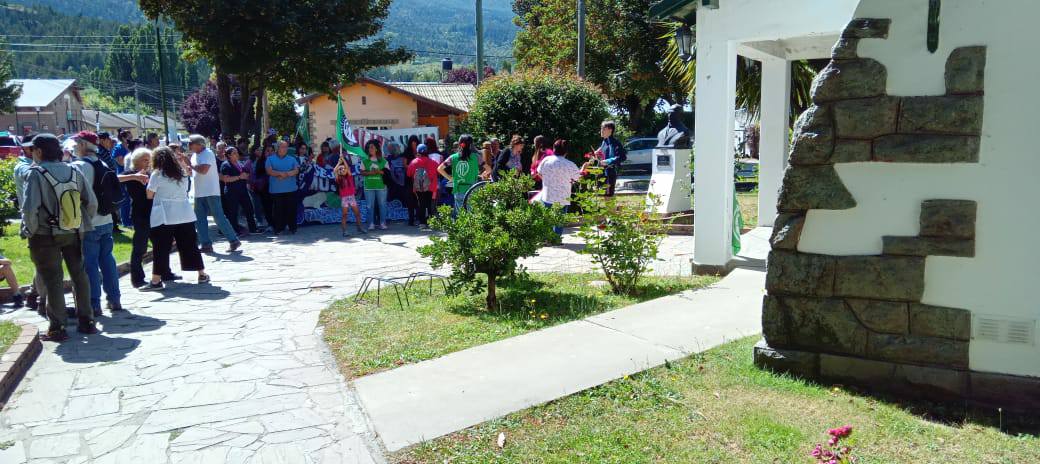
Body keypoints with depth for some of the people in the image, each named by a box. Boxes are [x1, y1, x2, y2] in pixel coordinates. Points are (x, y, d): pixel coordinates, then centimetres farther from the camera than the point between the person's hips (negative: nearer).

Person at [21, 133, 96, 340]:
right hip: (73, 233, 4)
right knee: (79, 276, 12)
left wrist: (30, 231, -6)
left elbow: (30, 209, -20)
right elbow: (92, 202, 1)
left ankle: (57, 328, 7)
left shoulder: (36, 173, -13)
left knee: (52, 280, 3)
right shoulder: (74, 171, 1)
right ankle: (86, 321, 19)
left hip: (46, 236, -4)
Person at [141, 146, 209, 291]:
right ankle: (202, 274, 16)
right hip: (185, 214, 4)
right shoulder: (182, 173, 9)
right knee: (190, 245, 12)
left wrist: (148, 182, 14)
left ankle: (156, 280, 0)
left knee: (161, 249, 0)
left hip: (164, 217, -4)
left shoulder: (157, 174, -5)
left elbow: (149, 195, -2)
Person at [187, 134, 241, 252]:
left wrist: (189, 164, -13)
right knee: (200, 220, 6)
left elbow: (203, 170, -24)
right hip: (199, 193, 9)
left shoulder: (208, 154, -11)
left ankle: (234, 240, 1)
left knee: (219, 217, -7)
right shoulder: (195, 155, 15)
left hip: (211, 192, -9)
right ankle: (206, 245, 9)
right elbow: (193, 172, 18)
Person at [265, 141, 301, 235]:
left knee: (291, 209, 0)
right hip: (276, 189, -1)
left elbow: (296, 171, 0)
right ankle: (278, 228, 8)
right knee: (278, 209, 0)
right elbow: (269, 171, -4)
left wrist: (286, 174, -15)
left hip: (290, 189, 1)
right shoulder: (271, 159, 9)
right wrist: (281, 173, -15)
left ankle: (292, 228, 8)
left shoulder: (292, 159, 13)